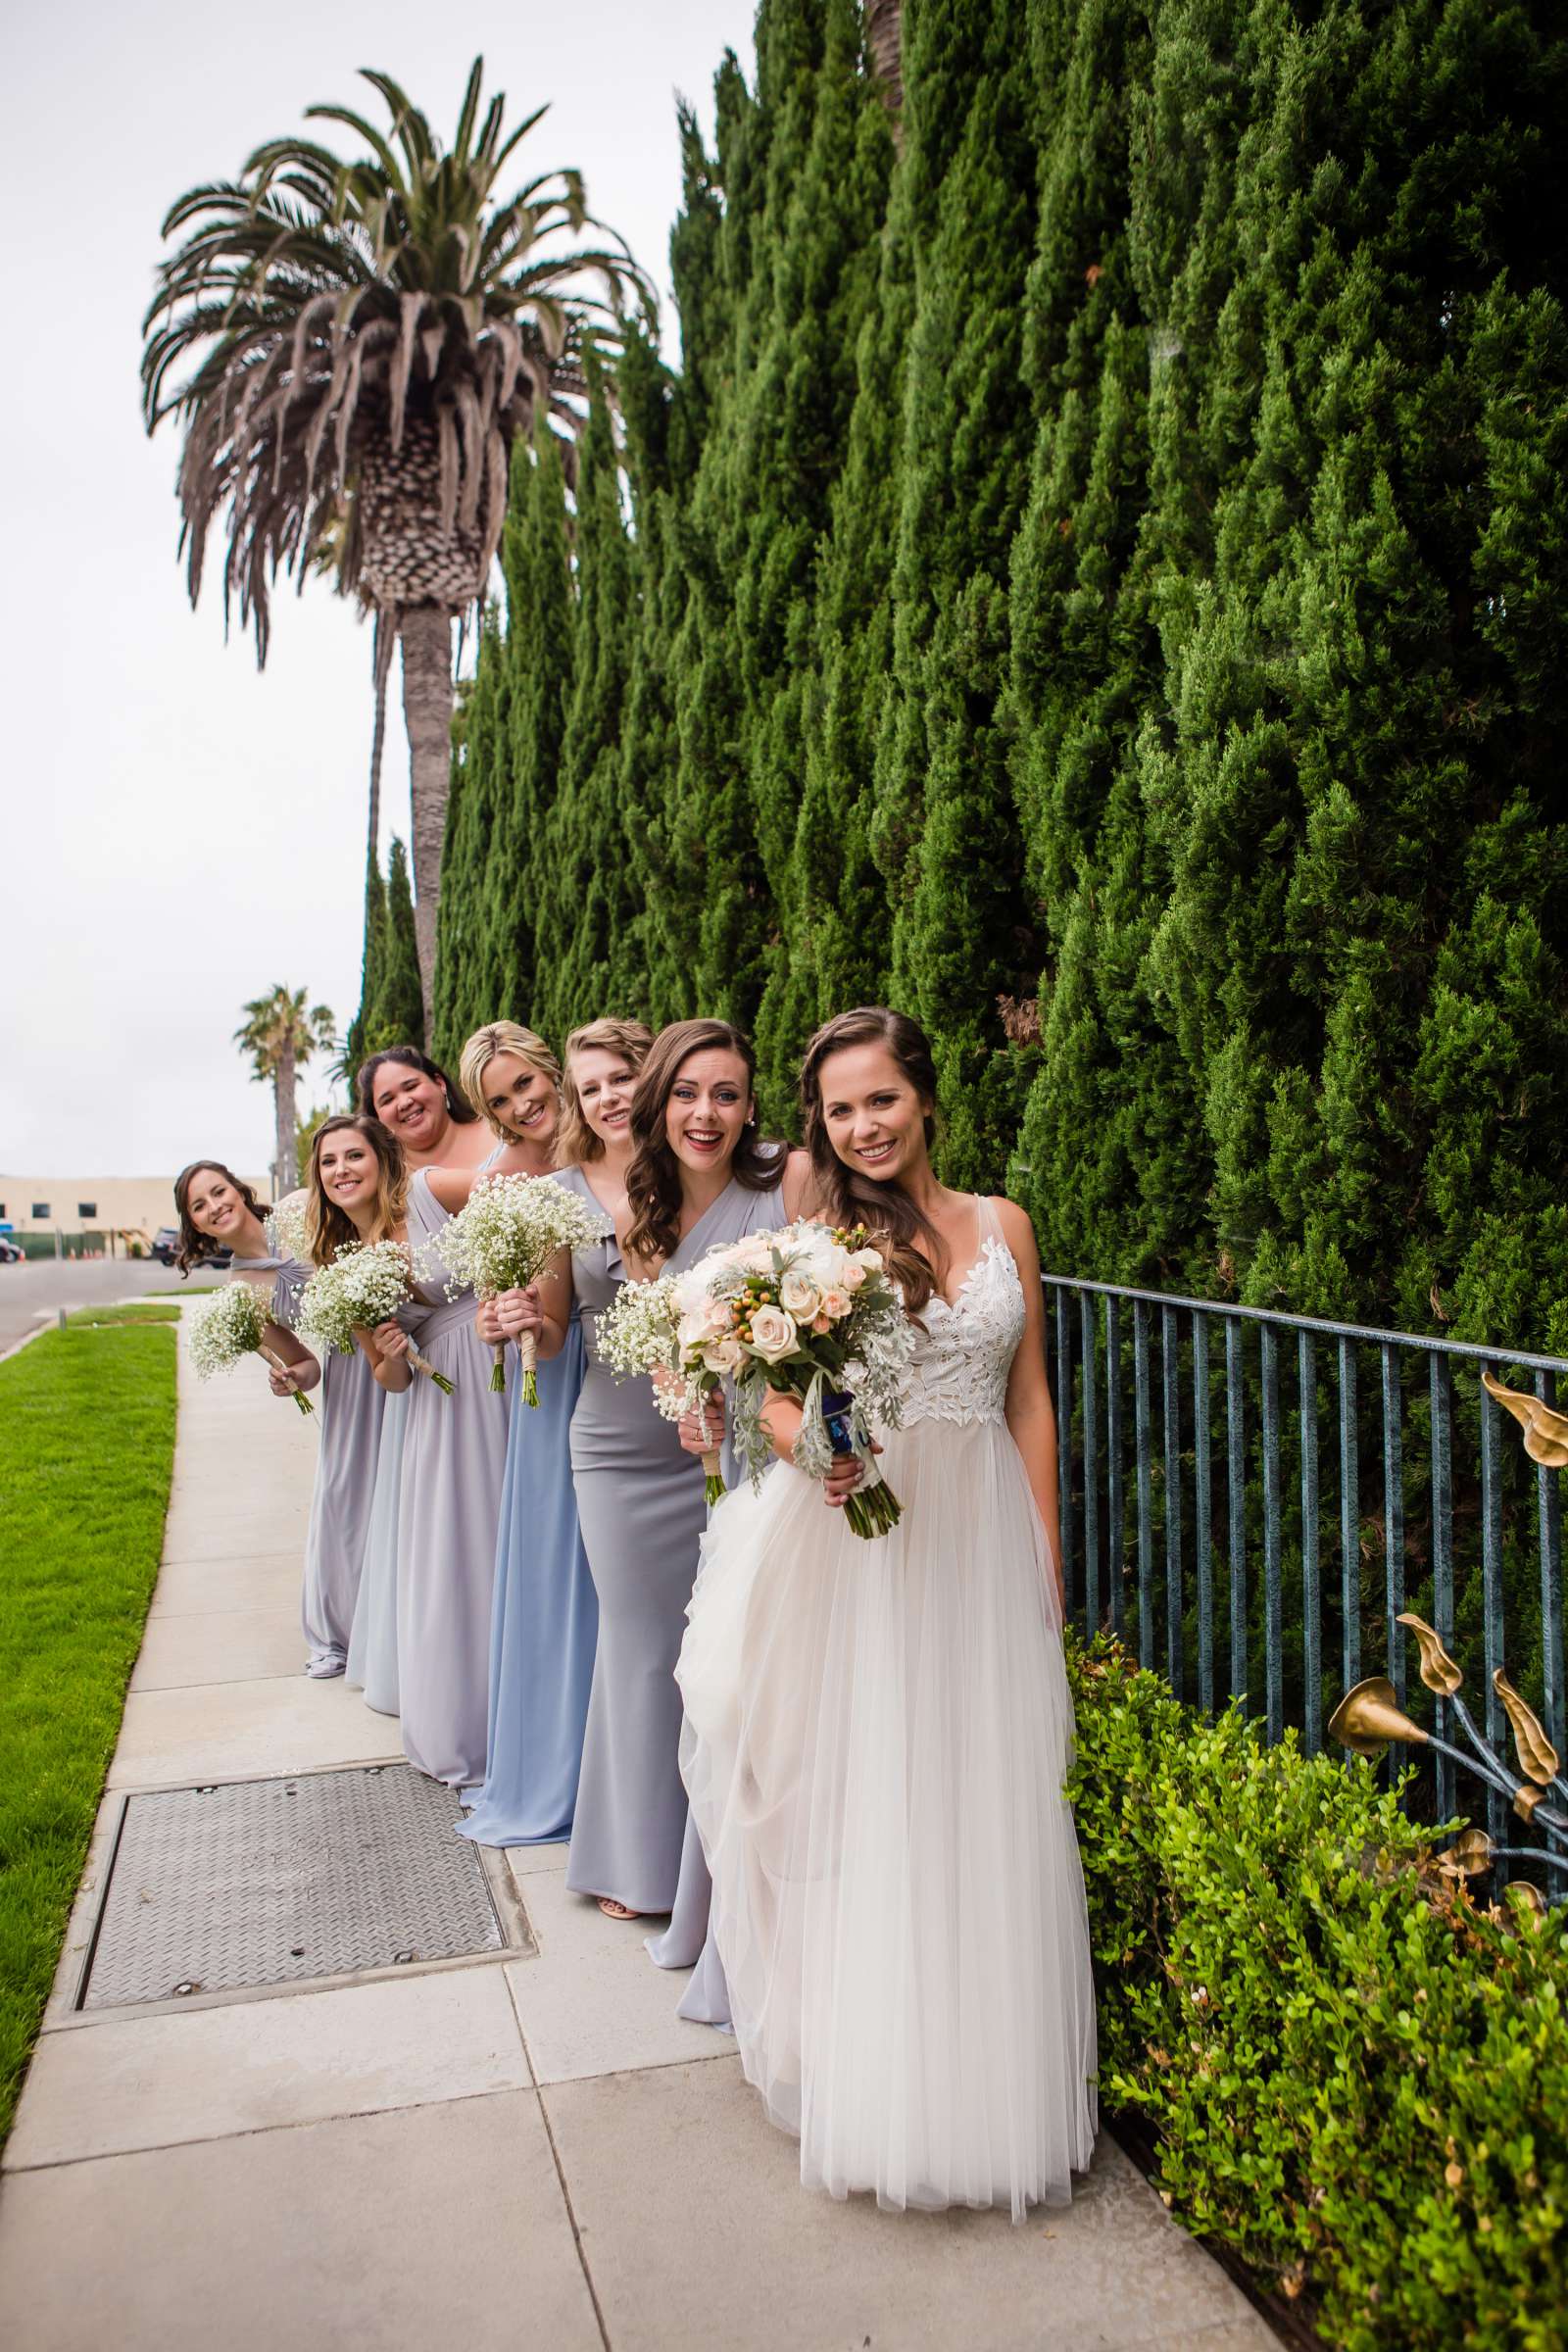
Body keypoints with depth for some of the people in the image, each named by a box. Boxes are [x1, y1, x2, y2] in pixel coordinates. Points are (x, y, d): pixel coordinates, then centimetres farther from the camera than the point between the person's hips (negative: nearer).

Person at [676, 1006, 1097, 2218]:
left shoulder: (1003, 1226, 5)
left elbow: (1031, 1402, 8)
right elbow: (779, 1403, -1)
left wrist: (1046, 1563, 6)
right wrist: (814, 1456, -24)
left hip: (983, 1542, 2)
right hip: (856, 1541, -2)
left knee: (987, 1809, 9)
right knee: (858, 1796, 6)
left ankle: (988, 2081, 29)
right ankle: (873, 2072, 26)